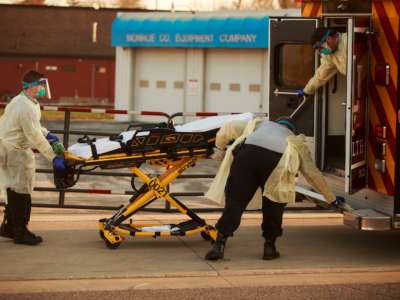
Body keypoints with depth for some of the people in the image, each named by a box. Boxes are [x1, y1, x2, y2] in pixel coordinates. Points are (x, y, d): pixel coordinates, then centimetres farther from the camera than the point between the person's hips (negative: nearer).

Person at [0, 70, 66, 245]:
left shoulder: (27, 102, 9)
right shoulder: (26, 107, -24)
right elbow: (35, 137, -24)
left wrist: (46, 134, 8)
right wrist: (53, 158, -20)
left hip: (15, 149, 10)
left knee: (14, 191, 17)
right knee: (21, 192, -4)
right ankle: (20, 232, 3)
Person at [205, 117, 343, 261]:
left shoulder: (259, 124, 43)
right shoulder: (296, 143, 39)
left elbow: (226, 129, 37)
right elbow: (313, 173, 34)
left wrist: (220, 148, 55)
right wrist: (332, 199, 42)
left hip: (247, 152, 1)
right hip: (275, 159, -1)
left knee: (235, 201, 3)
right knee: (273, 205, 20)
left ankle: (219, 244, -6)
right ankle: (269, 246, 18)